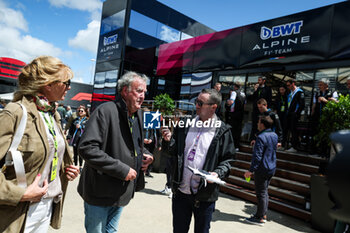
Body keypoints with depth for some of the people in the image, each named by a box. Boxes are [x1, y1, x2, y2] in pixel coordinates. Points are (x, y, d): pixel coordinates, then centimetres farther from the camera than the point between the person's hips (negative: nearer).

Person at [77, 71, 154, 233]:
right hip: (100, 194, -7)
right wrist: (122, 170, -26)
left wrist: (145, 154, 0)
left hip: (122, 193, 7)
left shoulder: (138, 114, 6)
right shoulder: (106, 111, -20)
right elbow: (87, 148, -29)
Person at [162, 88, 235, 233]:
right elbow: (176, 151, 9)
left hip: (205, 195, -3)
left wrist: (218, 173, -19)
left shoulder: (222, 131, -7)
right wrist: (169, 141, -11)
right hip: (180, 191, 3)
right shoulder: (185, 125, 2)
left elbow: (227, 159, -2)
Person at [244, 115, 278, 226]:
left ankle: (260, 218, 11)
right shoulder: (274, 135, 7)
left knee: (261, 193, 1)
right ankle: (263, 214, 28)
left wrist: (251, 170, -19)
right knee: (265, 191, 18)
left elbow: (257, 156, -23)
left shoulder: (261, 137, -21)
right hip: (271, 168, 9)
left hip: (262, 169, -9)